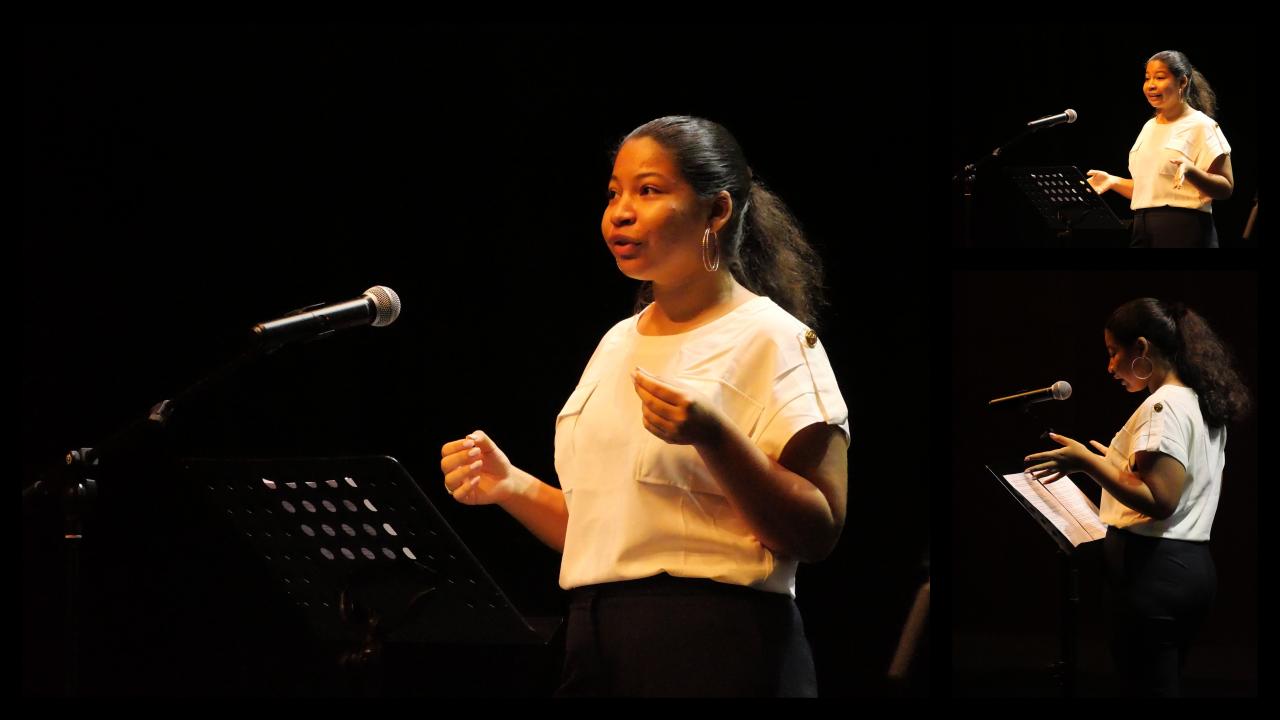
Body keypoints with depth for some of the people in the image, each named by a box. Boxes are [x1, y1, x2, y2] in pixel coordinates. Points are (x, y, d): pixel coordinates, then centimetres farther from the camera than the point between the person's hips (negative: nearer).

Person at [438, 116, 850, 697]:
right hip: (594, 645, 6)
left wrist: (712, 435, -24)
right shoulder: (618, 344, 16)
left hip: (714, 650, -6)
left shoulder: (772, 340, -5)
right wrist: (510, 486, 3)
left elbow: (818, 534, -13)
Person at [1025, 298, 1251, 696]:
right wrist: (1115, 462, 28)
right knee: (1163, 686, 13)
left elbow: (1160, 501, -22)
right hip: (1193, 568, 10)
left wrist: (1087, 463, -20)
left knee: (1147, 688, -7)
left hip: (1157, 571, -10)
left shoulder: (1163, 406, -14)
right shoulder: (1203, 404, 15)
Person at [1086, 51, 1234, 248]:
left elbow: (1225, 189, -10)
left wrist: (1190, 170, -26)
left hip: (1185, 232, -6)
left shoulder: (1201, 126, -4)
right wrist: (1113, 181, 9)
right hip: (1143, 230, 6)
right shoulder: (1150, 127, 18)